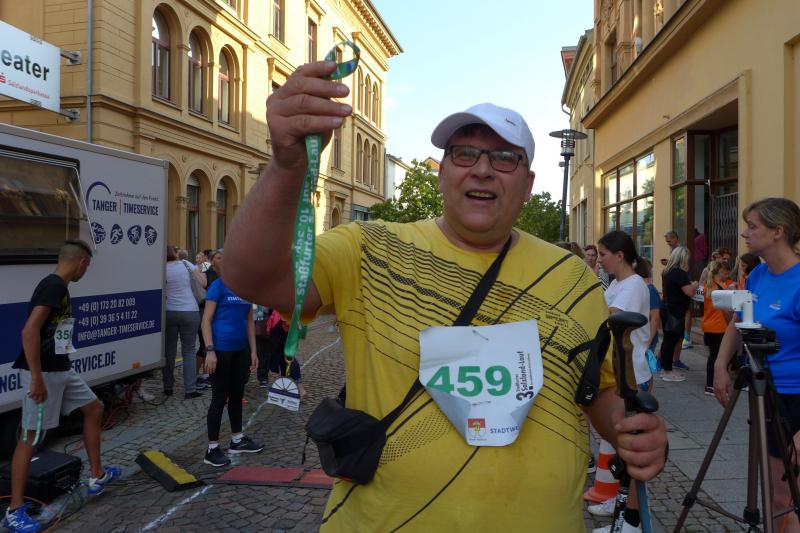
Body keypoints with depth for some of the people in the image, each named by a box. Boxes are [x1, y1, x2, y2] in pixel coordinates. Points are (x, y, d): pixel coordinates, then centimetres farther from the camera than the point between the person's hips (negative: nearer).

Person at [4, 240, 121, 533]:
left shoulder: (59, 287, 11)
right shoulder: (53, 285, -19)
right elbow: (30, 330, -28)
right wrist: (37, 378, -26)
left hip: (62, 370, 10)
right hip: (43, 373, -10)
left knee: (94, 409, 17)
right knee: (30, 436, -2)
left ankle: (97, 476, 30)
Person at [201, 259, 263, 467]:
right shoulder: (218, 286, -9)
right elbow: (206, 320, -12)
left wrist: (253, 351, 12)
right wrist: (210, 350, -19)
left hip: (240, 350, 6)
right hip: (221, 350, -6)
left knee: (237, 395, 16)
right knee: (220, 397, 1)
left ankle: (237, 440, 31)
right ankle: (212, 449, 12)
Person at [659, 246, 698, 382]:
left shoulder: (667, 272, 12)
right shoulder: (679, 273, -17)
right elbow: (689, 292, -19)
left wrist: (689, 285, 25)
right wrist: (694, 285, 0)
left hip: (667, 308, 10)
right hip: (675, 311, -10)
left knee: (668, 340, 14)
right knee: (671, 340, -5)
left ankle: (665, 370, 20)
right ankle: (668, 372, 0)